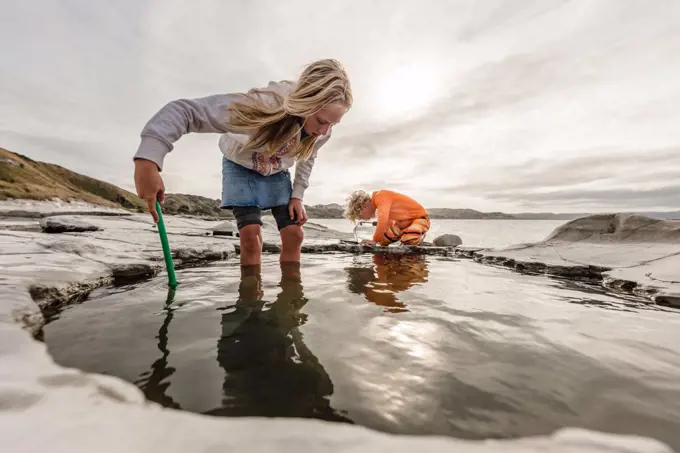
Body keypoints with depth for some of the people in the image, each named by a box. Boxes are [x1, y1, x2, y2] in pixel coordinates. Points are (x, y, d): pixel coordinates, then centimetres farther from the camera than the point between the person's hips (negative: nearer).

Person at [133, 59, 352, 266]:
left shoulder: (322, 129, -23)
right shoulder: (263, 105, -40)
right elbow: (182, 110, -41)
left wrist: (297, 196, -10)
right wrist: (148, 159, -56)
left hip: (277, 173, 4)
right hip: (241, 166, -3)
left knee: (293, 234, -8)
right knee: (250, 235, -18)